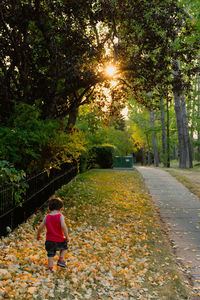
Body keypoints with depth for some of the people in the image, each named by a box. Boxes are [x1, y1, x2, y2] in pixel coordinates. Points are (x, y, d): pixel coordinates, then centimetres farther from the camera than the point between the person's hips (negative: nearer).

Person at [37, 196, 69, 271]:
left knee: (50, 255, 16)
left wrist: (38, 235, 21)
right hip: (59, 241, -2)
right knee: (64, 247, 27)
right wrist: (67, 237, -14)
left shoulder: (47, 217, 0)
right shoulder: (60, 216, -10)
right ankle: (61, 260, 17)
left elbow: (40, 227, 4)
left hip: (49, 241, 2)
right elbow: (63, 226, -23)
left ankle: (50, 268, 16)